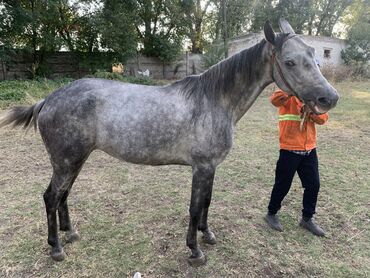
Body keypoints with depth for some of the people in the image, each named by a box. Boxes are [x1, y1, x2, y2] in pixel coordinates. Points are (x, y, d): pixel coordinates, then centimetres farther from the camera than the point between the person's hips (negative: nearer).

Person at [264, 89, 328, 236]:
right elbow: (274, 100, -30)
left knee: (313, 185, 9)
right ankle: (271, 214, 27)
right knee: (283, 185, 5)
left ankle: (307, 218, 28)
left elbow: (323, 117, 3)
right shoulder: (289, 96, -7)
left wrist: (312, 111, -16)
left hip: (310, 150, 6)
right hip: (290, 150, -6)